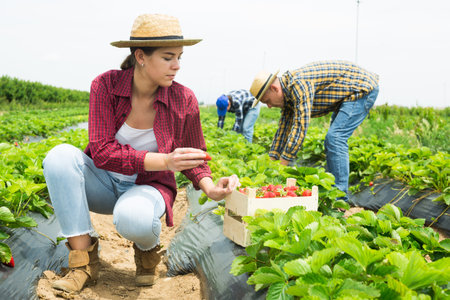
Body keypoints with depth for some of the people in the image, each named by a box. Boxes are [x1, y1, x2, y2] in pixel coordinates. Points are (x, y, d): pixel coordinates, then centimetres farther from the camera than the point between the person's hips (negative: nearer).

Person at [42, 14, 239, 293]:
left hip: (148, 187, -1)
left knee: (133, 217, -38)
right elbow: (101, 152, -22)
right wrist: (163, 160, -33)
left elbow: (194, 159, 2)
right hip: (105, 184, 2)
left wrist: (210, 186, -20)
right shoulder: (106, 84, -15)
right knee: (61, 155, -29)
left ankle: (148, 249, 3)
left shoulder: (184, 100, -13)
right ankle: (83, 260, -18)